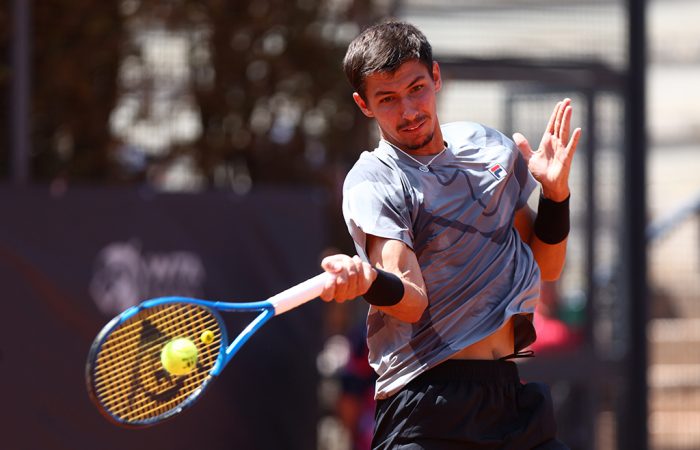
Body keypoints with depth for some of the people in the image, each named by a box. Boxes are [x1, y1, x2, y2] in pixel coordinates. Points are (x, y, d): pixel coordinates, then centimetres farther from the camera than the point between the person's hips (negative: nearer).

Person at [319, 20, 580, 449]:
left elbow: (547, 267, 17)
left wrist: (555, 192, 2)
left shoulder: (491, 148, 11)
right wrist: (367, 281, -40)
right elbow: (412, 299, -20)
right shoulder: (372, 183, -7)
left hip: (511, 394, 5)